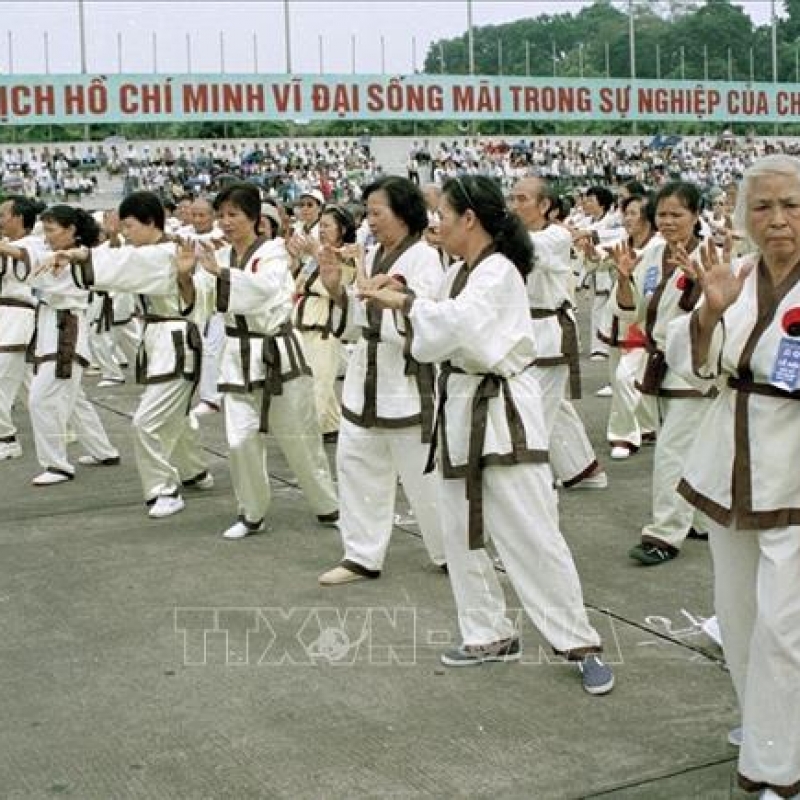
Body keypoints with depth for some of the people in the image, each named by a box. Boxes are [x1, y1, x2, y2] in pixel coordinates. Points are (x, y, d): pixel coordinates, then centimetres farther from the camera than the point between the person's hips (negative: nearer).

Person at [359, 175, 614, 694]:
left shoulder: (499, 273, -16)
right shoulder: (461, 272, 11)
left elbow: (456, 322, -31)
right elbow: (440, 333, 15)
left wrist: (405, 300, -15)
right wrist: (403, 296, 1)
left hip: (504, 415, -9)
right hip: (462, 410, 9)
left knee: (532, 534, -5)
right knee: (463, 532, 13)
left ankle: (581, 644, 7)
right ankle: (491, 636, 27)